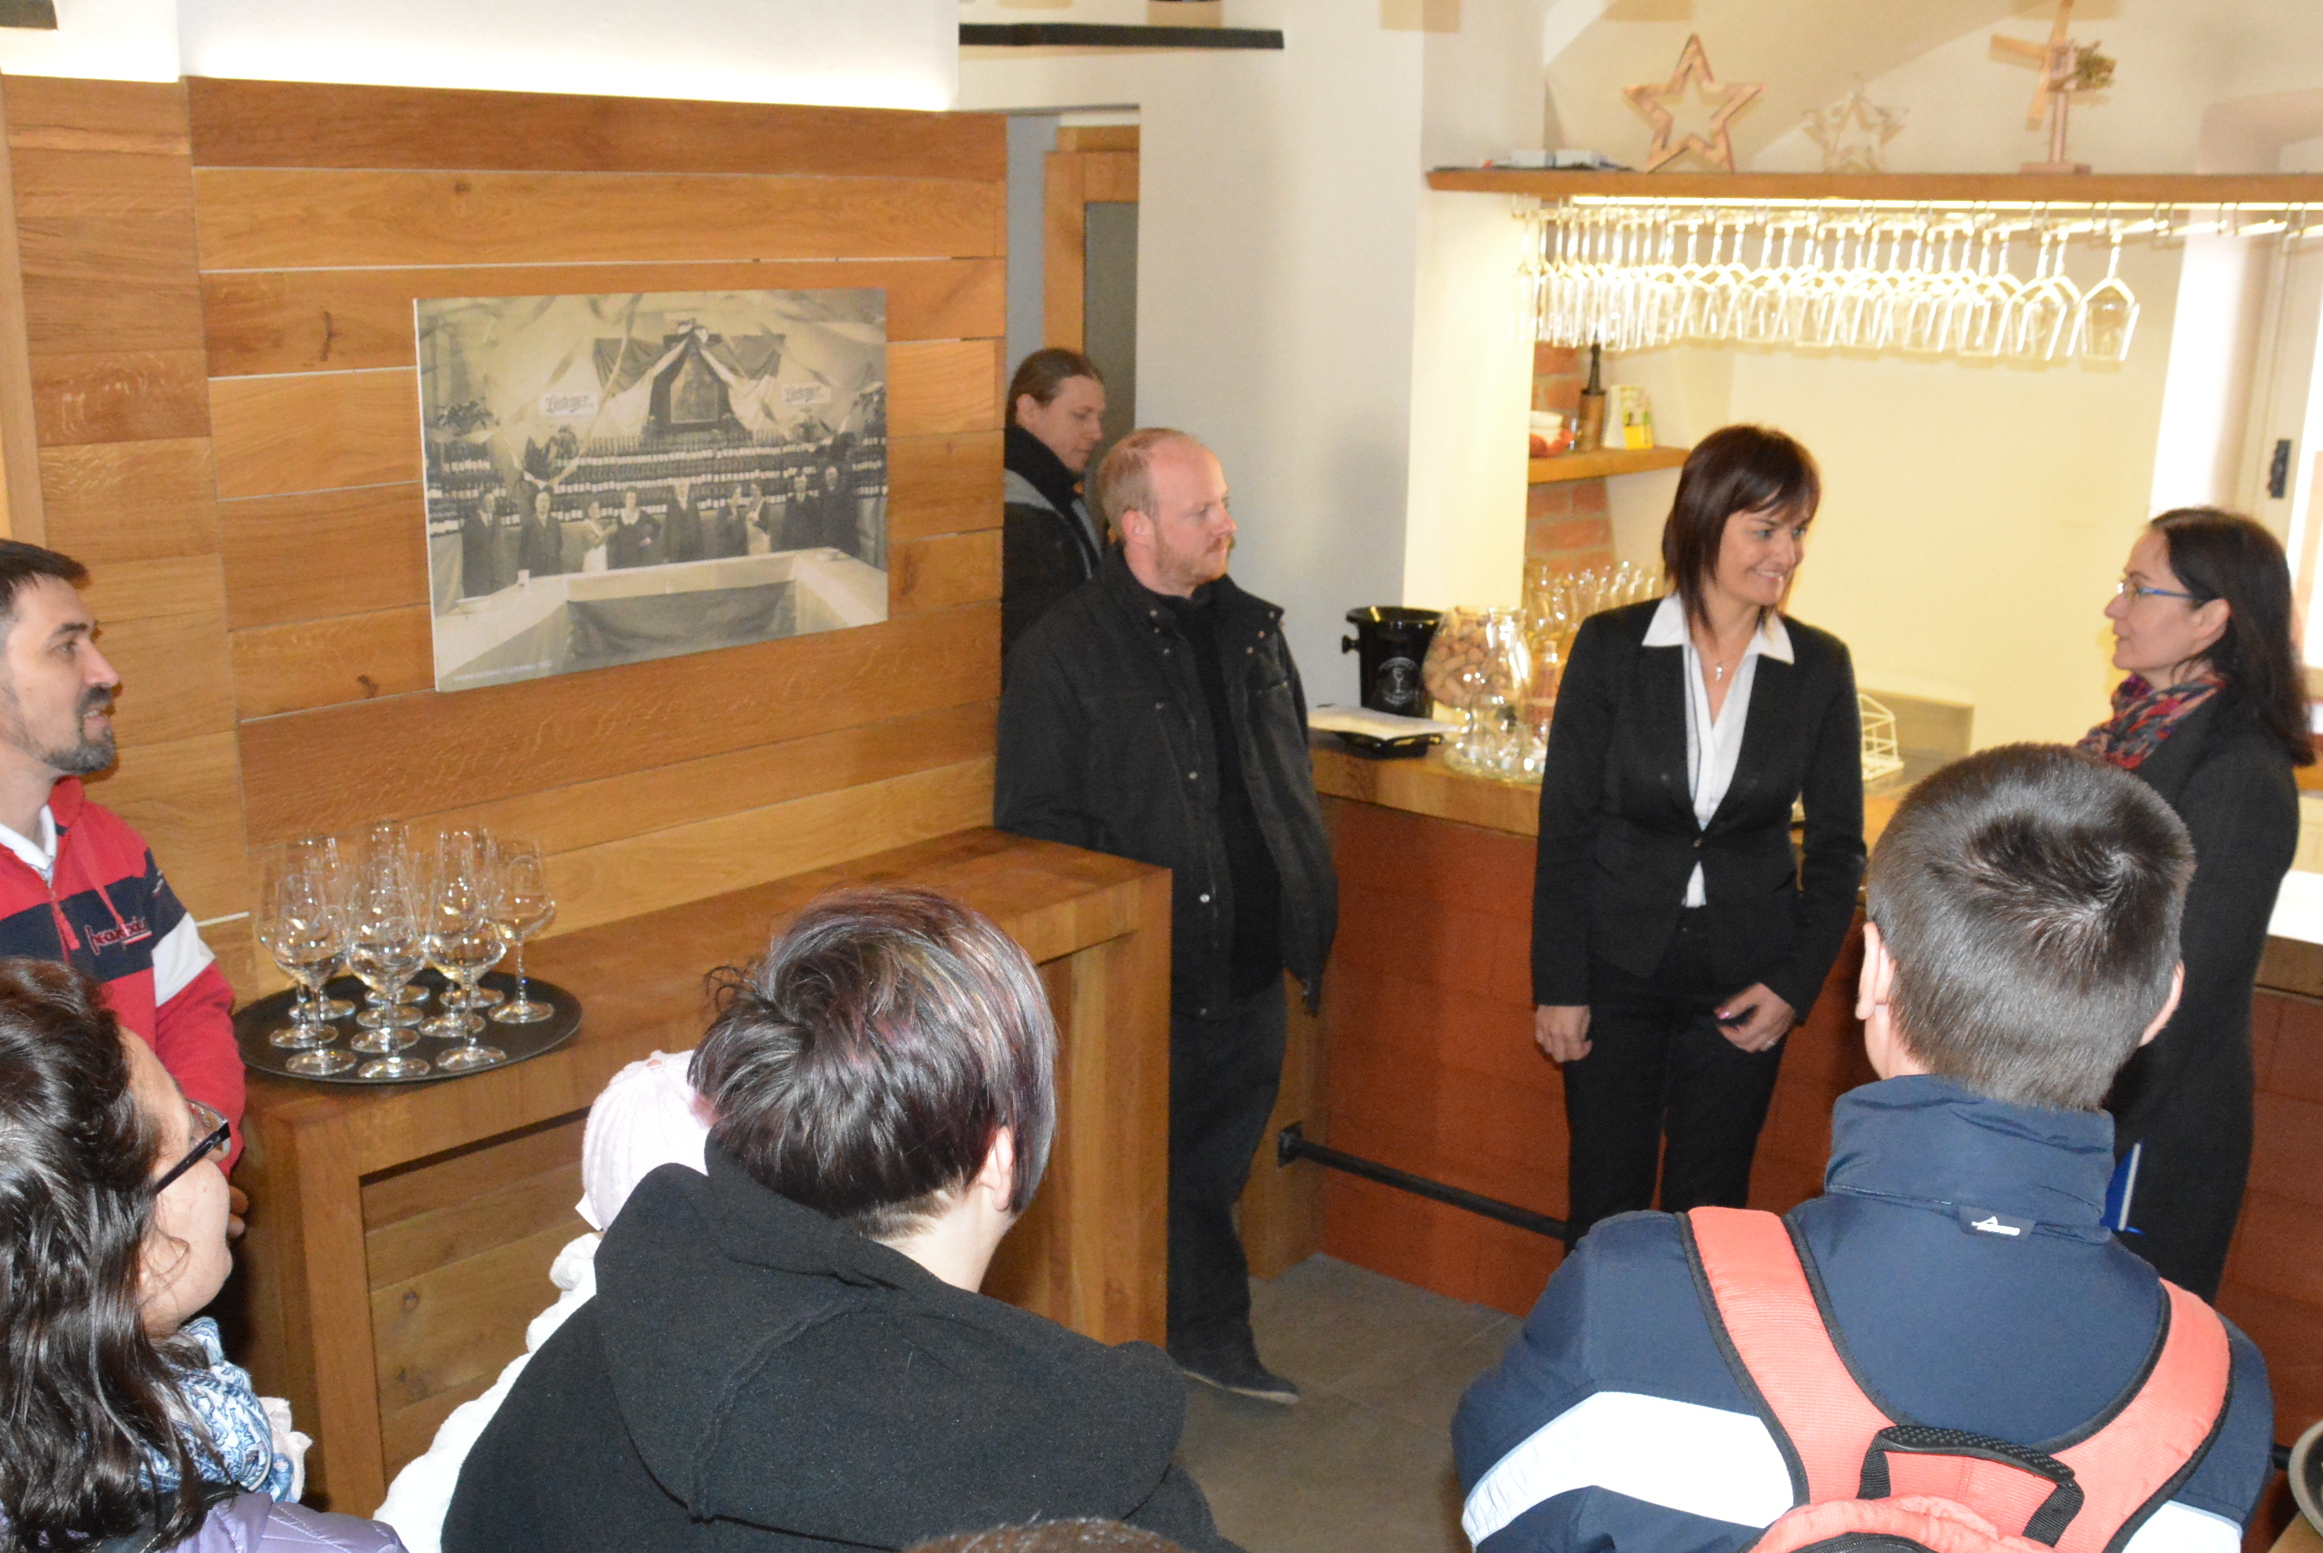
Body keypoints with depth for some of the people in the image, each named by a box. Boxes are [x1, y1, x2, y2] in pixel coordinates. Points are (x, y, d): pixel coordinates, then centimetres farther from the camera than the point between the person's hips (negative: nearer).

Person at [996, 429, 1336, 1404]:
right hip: (1149, 984, -6)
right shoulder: (1064, 653, -11)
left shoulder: (1251, 629, 9)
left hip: (1252, 966, 6)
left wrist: (1307, 914, 13)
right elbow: (1037, 825, -10)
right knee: (1158, 1177, 7)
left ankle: (1213, 1340, 38)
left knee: (1215, 1167, 20)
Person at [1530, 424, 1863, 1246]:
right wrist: (1558, 986, -6)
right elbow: (1565, 828, -4)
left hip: (1741, 982, 1)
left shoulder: (1820, 668, -2)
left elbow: (1837, 845, 5)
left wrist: (1795, 983, -3)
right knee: (1604, 1204, 9)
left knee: (1710, 1207, 11)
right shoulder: (1610, 646, -7)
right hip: (1618, 969, -1)